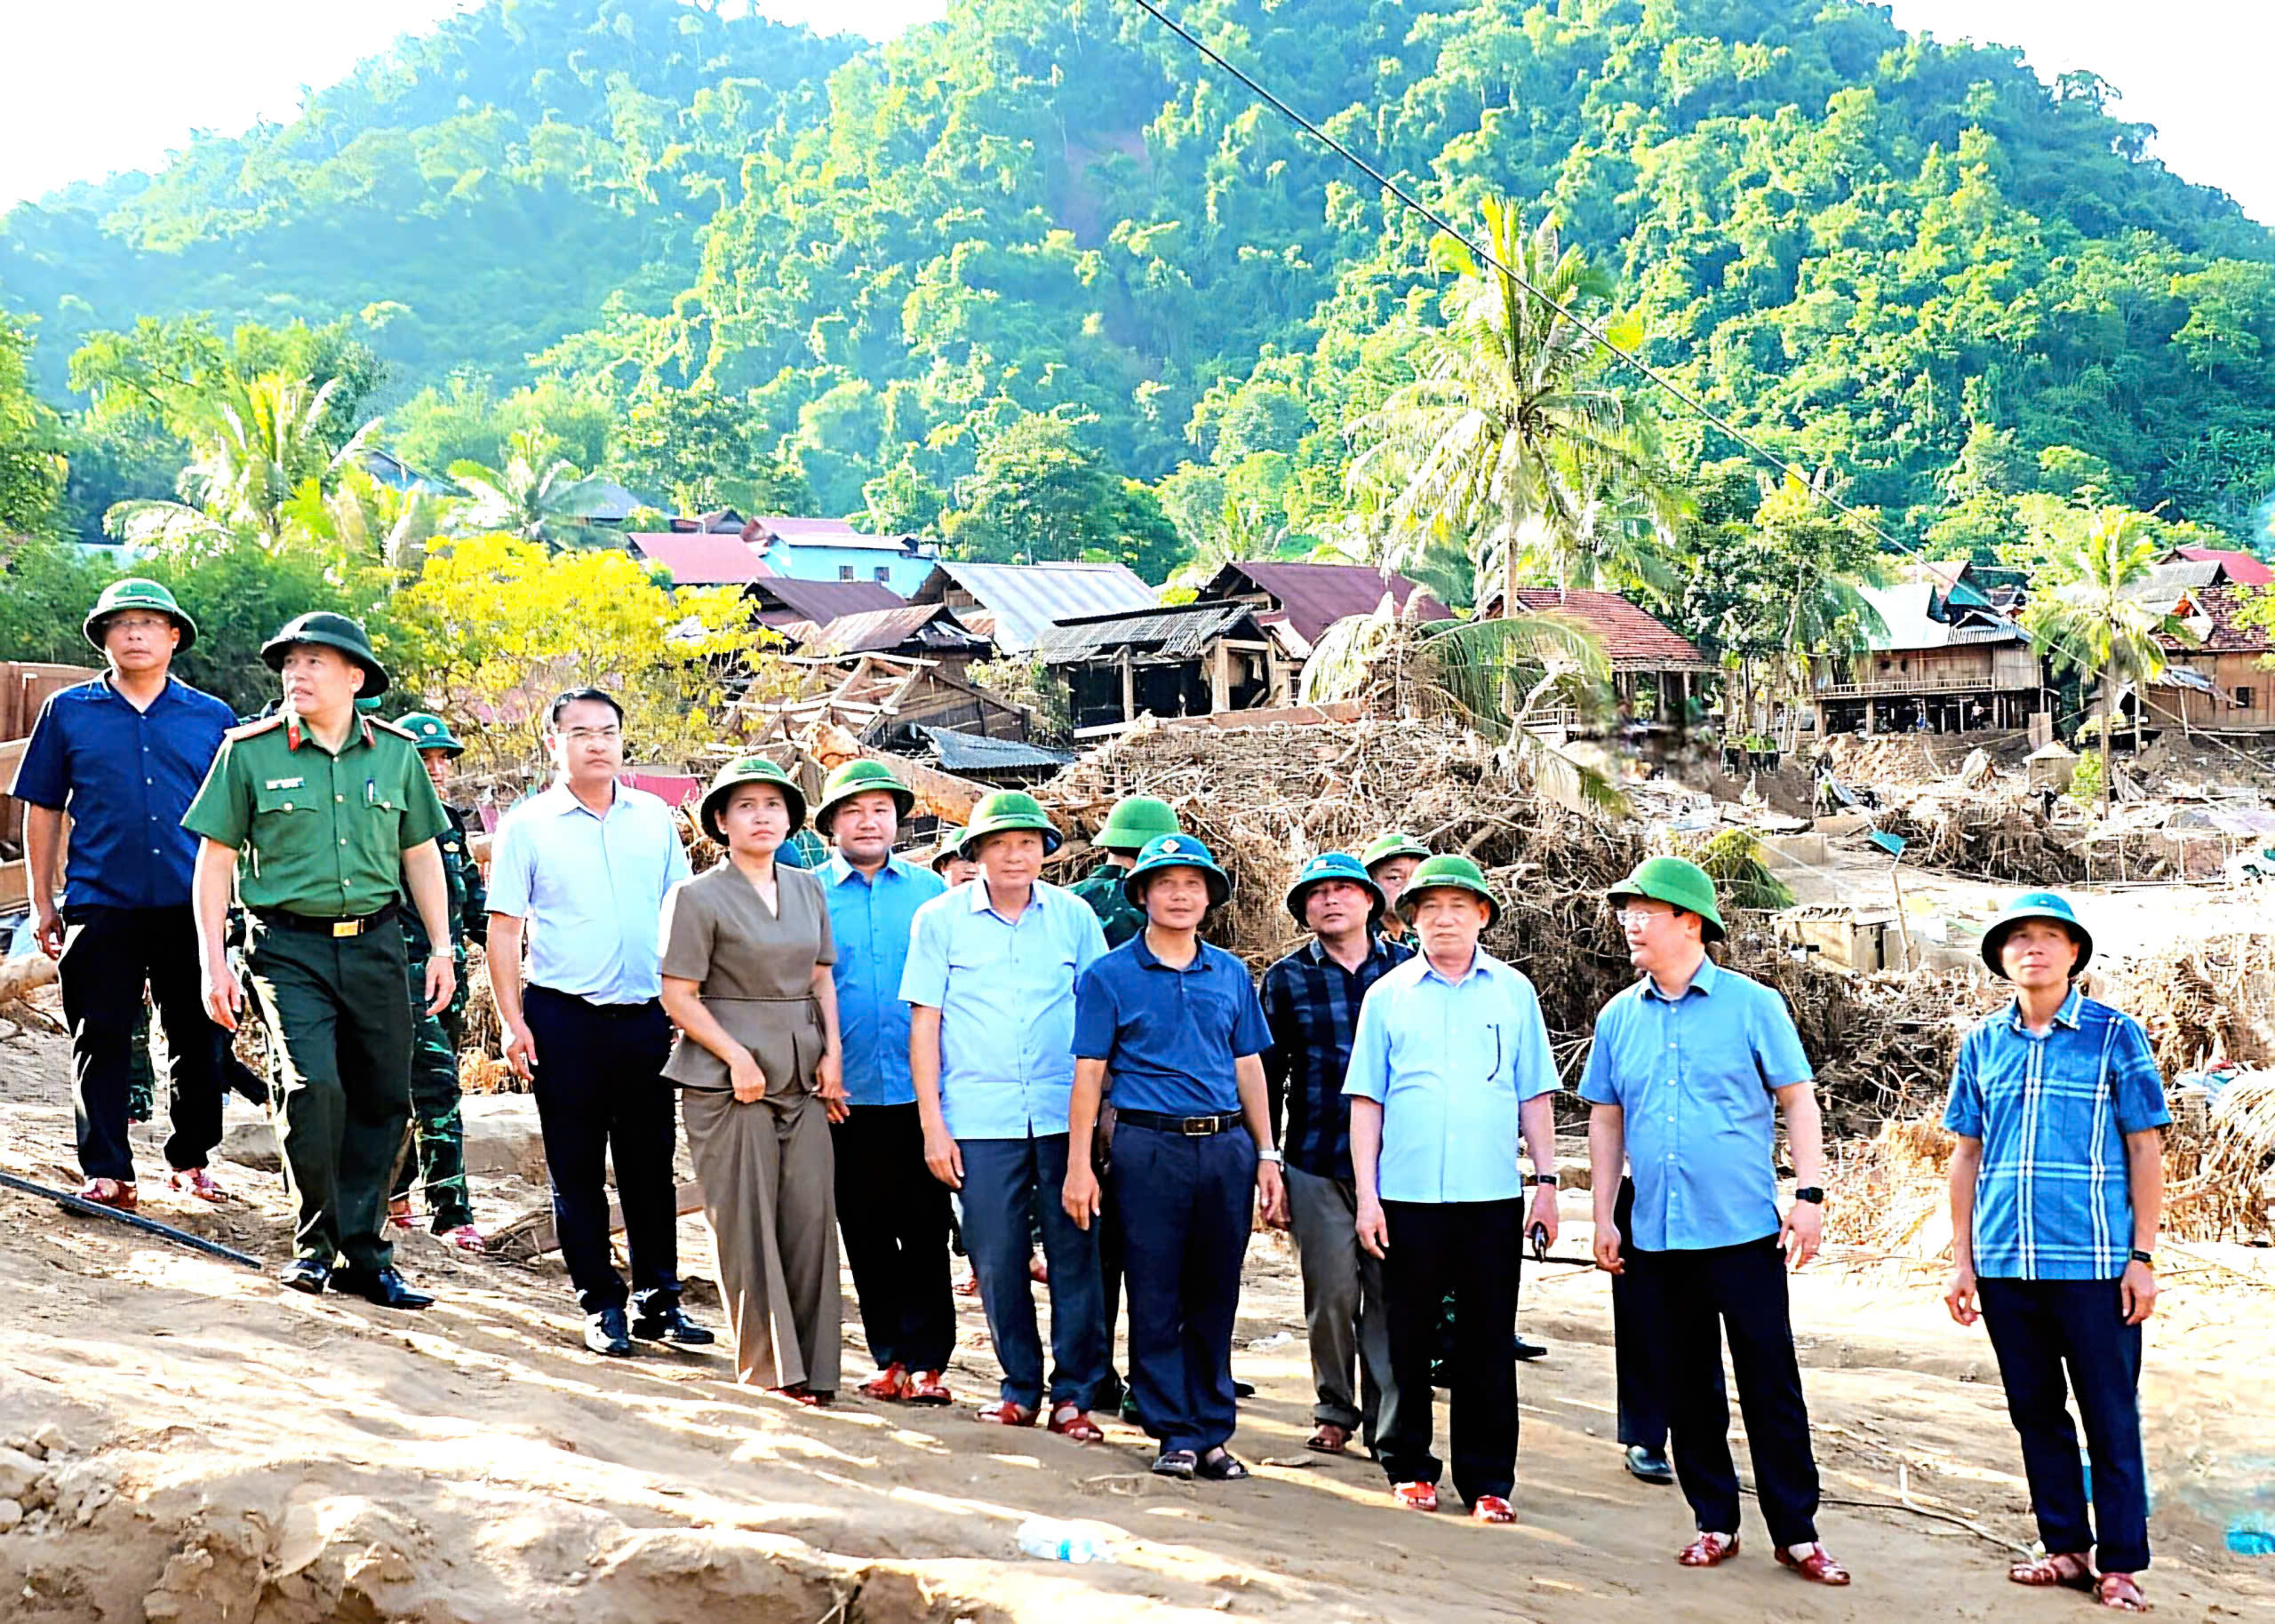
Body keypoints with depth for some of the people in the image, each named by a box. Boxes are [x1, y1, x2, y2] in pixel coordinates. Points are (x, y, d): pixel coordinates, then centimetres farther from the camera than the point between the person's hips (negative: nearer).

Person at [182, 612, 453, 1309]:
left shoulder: (395, 753, 7)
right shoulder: (249, 752, -1)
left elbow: (420, 854, 15)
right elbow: (216, 859, 2)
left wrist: (441, 949, 11)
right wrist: (214, 961, -4)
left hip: (374, 942, 3)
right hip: (288, 944, -3)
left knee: (385, 1096, 4)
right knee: (313, 1085, -17)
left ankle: (362, 1254, 17)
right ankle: (315, 1243, 3)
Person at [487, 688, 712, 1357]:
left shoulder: (654, 817, 8)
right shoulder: (527, 825, 0)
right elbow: (504, 926, -2)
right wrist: (511, 1020, -8)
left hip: (646, 1016, 3)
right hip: (564, 1018, -2)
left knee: (651, 1163, 7)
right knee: (576, 1169, 4)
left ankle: (658, 1302, 17)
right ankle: (601, 1304, 14)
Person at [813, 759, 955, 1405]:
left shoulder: (930, 889, 8)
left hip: (922, 1089, 0)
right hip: (847, 1093, 0)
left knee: (925, 1229, 0)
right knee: (867, 1233, 7)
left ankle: (926, 1359, 5)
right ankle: (891, 1357, 16)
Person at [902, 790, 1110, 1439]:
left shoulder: (1074, 916, 6)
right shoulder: (941, 919, 3)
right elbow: (924, 1022, 3)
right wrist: (932, 1124, -1)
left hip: (1065, 1116, 1)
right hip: (979, 1119, 0)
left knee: (1075, 1253, 0)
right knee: (997, 1259, 4)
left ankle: (1074, 1392, 10)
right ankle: (1020, 1387, 19)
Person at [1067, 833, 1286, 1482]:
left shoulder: (1231, 974, 12)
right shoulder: (1109, 976, 2)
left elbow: (1248, 1066, 16)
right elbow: (1089, 1072, 0)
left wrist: (1265, 1155, 12)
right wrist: (1078, 1166, -5)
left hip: (1225, 1147, 3)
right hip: (1148, 1147, -3)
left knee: (1215, 1295, 7)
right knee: (1156, 1297, 0)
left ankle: (1212, 1432, 15)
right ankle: (1175, 1432, 10)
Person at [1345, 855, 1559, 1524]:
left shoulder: (1513, 991, 8)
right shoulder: (1388, 994, 6)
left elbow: (1535, 1096, 11)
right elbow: (1366, 1100, 5)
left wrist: (1546, 1180, 4)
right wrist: (1366, 1194, -1)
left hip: (1493, 1195, 0)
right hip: (1407, 1194, 0)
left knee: (1488, 1343, 3)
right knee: (1408, 1338, 7)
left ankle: (1487, 1480, 12)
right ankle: (1408, 1466, 20)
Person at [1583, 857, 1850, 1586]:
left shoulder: (1752, 1005, -3)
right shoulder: (1618, 1018, 7)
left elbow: (1797, 1100, -1)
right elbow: (1605, 1119, 13)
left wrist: (1809, 1194, -9)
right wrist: (1604, 1217, 9)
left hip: (1745, 1230, -4)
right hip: (1657, 1237, 4)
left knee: (1772, 1386, -1)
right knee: (1685, 1388, 10)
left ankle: (1797, 1533, 8)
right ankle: (1715, 1523, 22)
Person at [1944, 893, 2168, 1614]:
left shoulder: (2115, 1035, -1)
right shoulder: (1983, 1042, 8)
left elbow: (2146, 1151, -1)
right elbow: (1967, 1154, 11)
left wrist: (2143, 1258, -6)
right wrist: (1961, 1259, 8)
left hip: (2094, 1262, -4)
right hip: (2005, 1263, 4)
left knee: (2110, 1417, 2)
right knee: (2035, 1412, 12)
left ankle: (2120, 1564, 12)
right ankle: (2067, 1548, 24)